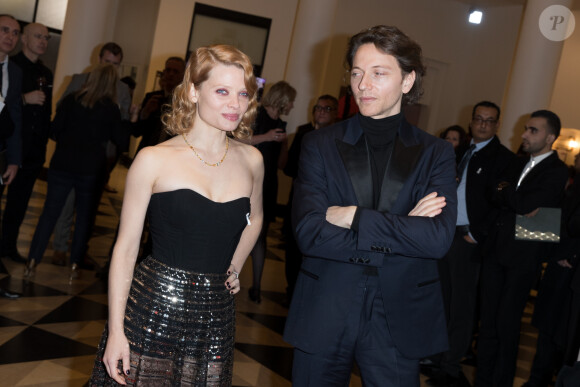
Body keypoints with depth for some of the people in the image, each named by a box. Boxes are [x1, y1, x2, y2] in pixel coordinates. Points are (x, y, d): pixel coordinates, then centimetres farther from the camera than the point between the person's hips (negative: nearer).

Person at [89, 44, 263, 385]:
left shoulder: (251, 160, 3)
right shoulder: (154, 160, -7)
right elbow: (126, 247, -5)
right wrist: (115, 330, -8)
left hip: (215, 316, 3)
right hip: (152, 310, -3)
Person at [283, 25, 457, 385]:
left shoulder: (436, 153, 0)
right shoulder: (320, 144, -1)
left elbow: (439, 239, -14)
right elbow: (309, 233, -14)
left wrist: (353, 217, -16)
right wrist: (401, 229, -15)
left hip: (398, 322, 0)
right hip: (324, 316, 0)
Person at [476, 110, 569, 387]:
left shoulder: (557, 171, -7)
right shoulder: (518, 164, 16)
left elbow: (527, 204, -19)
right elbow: (494, 196, 7)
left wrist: (505, 191, -1)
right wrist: (517, 202, -11)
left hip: (522, 257, -6)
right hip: (495, 250, 7)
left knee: (506, 324, 0)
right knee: (488, 321, 10)